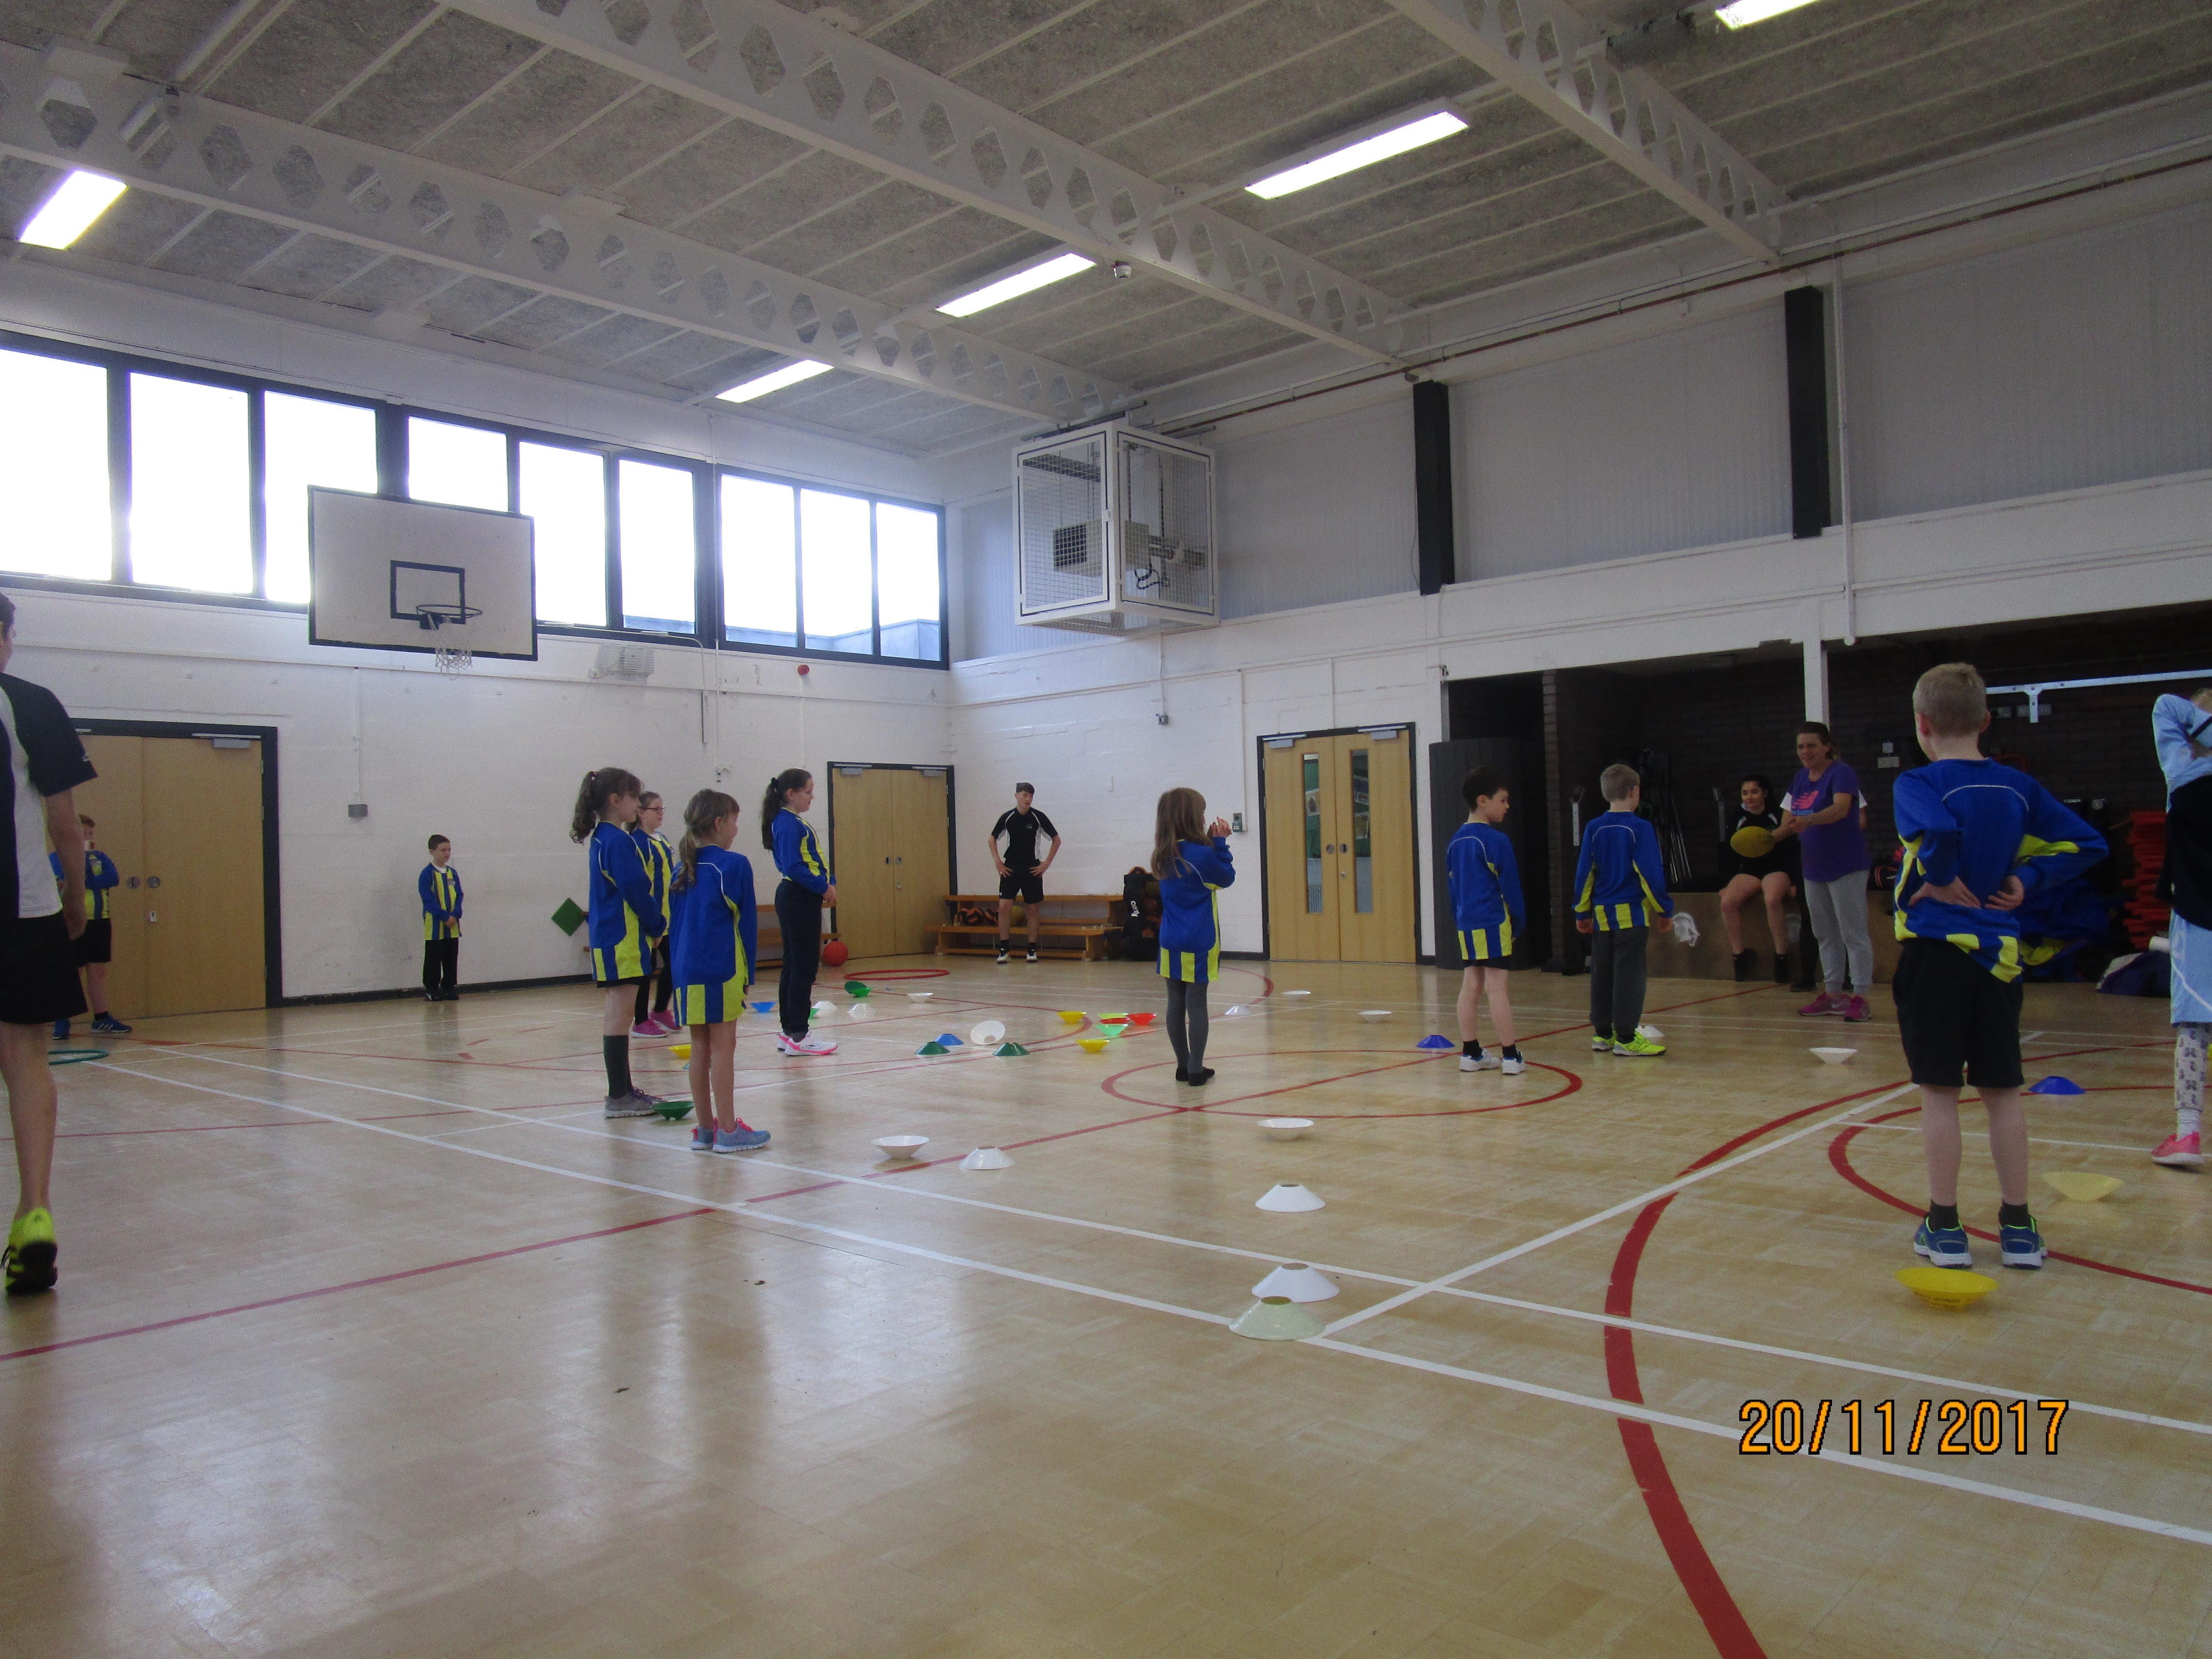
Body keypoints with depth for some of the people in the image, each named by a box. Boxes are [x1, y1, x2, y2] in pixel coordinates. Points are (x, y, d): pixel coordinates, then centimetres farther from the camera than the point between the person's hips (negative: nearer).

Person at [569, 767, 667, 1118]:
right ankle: (618, 1097, -4)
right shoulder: (618, 841, -15)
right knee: (619, 1018, -7)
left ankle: (623, 1090, 21)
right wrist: (659, 925, -5)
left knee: (616, 1017, 13)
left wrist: (652, 923, 14)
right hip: (621, 940, -10)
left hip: (610, 939, 10)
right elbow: (636, 891, -18)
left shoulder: (601, 838, 15)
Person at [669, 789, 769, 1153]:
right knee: (722, 1047, -2)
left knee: (700, 1048, 11)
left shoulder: (681, 871, 12)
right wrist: (748, 972, 2)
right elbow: (747, 923, -5)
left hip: (686, 970, 6)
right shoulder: (734, 866, -6)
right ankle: (727, 1131, 2)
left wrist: (677, 969, 19)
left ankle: (705, 1128, 17)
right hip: (722, 969, -6)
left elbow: (673, 926, 15)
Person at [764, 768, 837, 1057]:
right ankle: (798, 1036, -5)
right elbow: (793, 867, -24)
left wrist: (829, 883, 3)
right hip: (798, 900, -10)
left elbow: (812, 861, 19)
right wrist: (824, 886, -17)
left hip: (800, 900, 10)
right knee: (804, 965, -7)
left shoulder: (796, 822, 16)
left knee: (795, 965, 13)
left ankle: (790, 1032, 19)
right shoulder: (787, 823, -14)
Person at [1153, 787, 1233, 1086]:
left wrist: (1212, 842, 9)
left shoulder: (1165, 856, 6)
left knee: (1176, 1004, 10)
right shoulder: (1201, 854, -15)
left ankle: (1184, 1066, 19)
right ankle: (1196, 1070, 2)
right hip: (1197, 944, -6)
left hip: (1170, 942, 6)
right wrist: (1220, 842, 1)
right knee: (1196, 1005, -1)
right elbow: (1227, 877, -1)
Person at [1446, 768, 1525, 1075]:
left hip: (1466, 924, 7)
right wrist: (1519, 923, 2)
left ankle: (1470, 1054, 14)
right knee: (1497, 987, -5)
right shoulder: (1496, 840, -11)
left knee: (1470, 986, 10)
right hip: (1493, 923, -7)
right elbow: (1510, 887, -8)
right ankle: (1511, 1057, 0)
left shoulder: (1456, 841, 12)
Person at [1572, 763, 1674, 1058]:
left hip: (1601, 912, 5)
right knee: (1629, 974, -2)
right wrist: (1665, 912, -2)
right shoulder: (1641, 828, -9)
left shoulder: (1594, 829, 4)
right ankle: (1626, 1038, -2)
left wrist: (1582, 913, 15)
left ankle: (1602, 1033, 19)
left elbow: (1584, 873, 6)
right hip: (1631, 912, -5)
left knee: (1602, 973, 12)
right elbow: (1651, 875, -11)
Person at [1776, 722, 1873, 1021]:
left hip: (1846, 866, -8)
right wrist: (1772, 837, 1)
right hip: (1814, 868, 8)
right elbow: (1792, 821, 18)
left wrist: (1809, 820, -46)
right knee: (1825, 935, 13)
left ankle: (1860, 997, -2)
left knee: (1853, 933, -5)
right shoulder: (1800, 778, 11)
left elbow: (1841, 808, -30)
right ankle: (1834, 994, 22)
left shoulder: (1842, 774, -12)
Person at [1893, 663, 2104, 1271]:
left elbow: (1939, 831, -32)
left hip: (1935, 951, -5)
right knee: (2002, 1091, 12)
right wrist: (2027, 878, 6)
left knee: (1939, 1090, 2)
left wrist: (1939, 880, -16)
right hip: (1998, 952, 5)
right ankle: (2018, 1227, 18)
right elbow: (2086, 844, 8)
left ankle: (1945, 1227, 9)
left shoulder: (1920, 784, -11)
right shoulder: (2019, 786, 6)